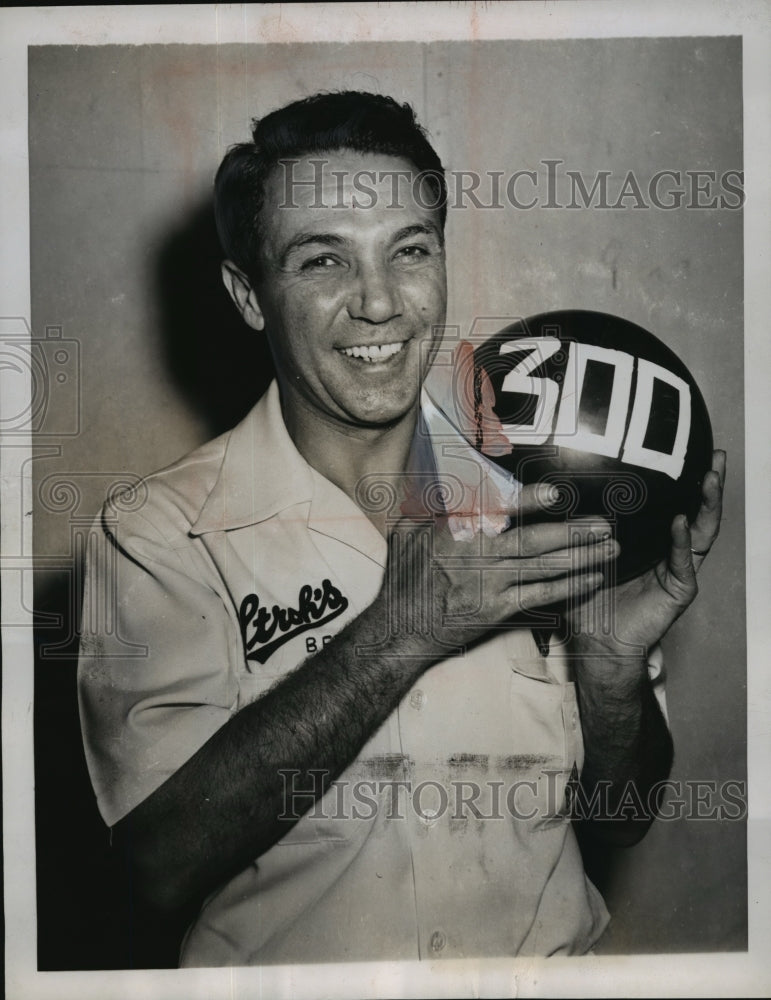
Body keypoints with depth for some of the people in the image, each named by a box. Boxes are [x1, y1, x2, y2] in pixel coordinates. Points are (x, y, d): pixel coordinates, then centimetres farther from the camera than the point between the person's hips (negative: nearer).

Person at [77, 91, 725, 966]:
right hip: (285, 972, -1)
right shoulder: (156, 535, -7)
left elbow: (621, 818, 5)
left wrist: (612, 662, -14)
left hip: (552, 962, 2)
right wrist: (401, 632, -22)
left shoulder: (526, 495, 0)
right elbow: (164, 861, -16)